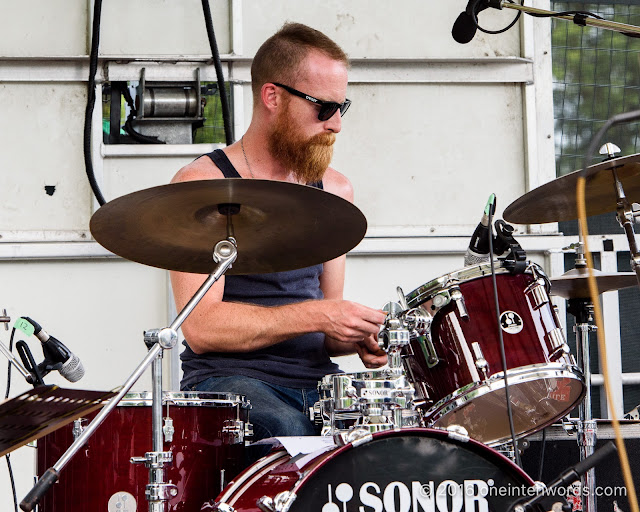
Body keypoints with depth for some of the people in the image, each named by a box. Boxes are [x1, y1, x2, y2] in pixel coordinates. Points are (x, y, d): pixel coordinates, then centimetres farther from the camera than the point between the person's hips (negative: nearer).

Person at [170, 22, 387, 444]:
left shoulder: (335, 191, 14)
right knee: (287, 431, -37)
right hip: (226, 379, -6)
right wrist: (315, 316, -19)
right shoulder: (202, 186, -6)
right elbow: (200, 328, -15)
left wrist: (357, 338, -3)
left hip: (317, 381, 6)